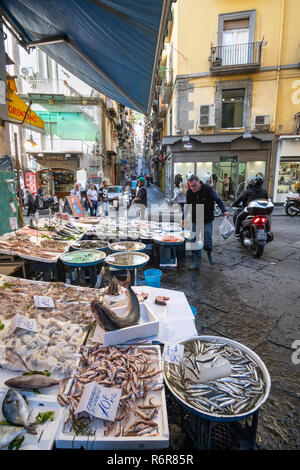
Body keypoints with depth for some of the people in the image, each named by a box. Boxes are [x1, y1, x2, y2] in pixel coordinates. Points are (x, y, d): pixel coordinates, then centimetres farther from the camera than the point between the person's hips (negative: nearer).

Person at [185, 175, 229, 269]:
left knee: (207, 240, 0)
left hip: (207, 220, -2)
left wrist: (224, 210, -19)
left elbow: (218, 200, -6)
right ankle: (196, 259, 13)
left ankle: (209, 253, 32)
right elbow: (187, 206, 10)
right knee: (194, 241, -2)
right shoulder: (189, 192, -2)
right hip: (194, 220, 3)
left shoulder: (208, 189, -12)